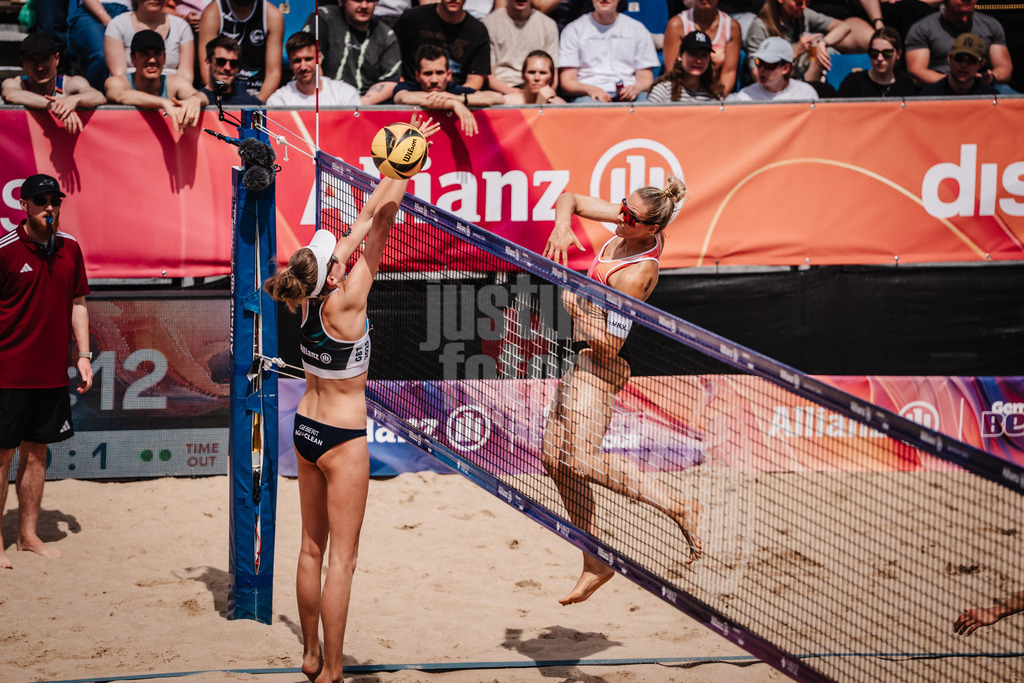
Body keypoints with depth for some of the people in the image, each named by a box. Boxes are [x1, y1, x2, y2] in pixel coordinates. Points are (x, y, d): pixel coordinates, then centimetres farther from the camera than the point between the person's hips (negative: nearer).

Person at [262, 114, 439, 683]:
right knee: (341, 559, -2)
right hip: (343, 438, -8)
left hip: (306, 427, 8)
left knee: (313, 548, 16)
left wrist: (397, 168, 2)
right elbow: (379, 229, -19)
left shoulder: (308, 299, -5)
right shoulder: (345, 303, -22)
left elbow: (367, 221, 0)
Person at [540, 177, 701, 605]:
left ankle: (679, 509, -15)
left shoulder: (635, 274, -25)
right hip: (584, 360, 10)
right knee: (555, 457, 8)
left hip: (600, 362, -10)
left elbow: (609, 344, -24)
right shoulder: (633, 226, -3)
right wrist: (562, 225, -13)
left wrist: (576, 309, -25)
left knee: (582, 459, -21)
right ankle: (595, 563, 14)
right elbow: (570, 199, 6)